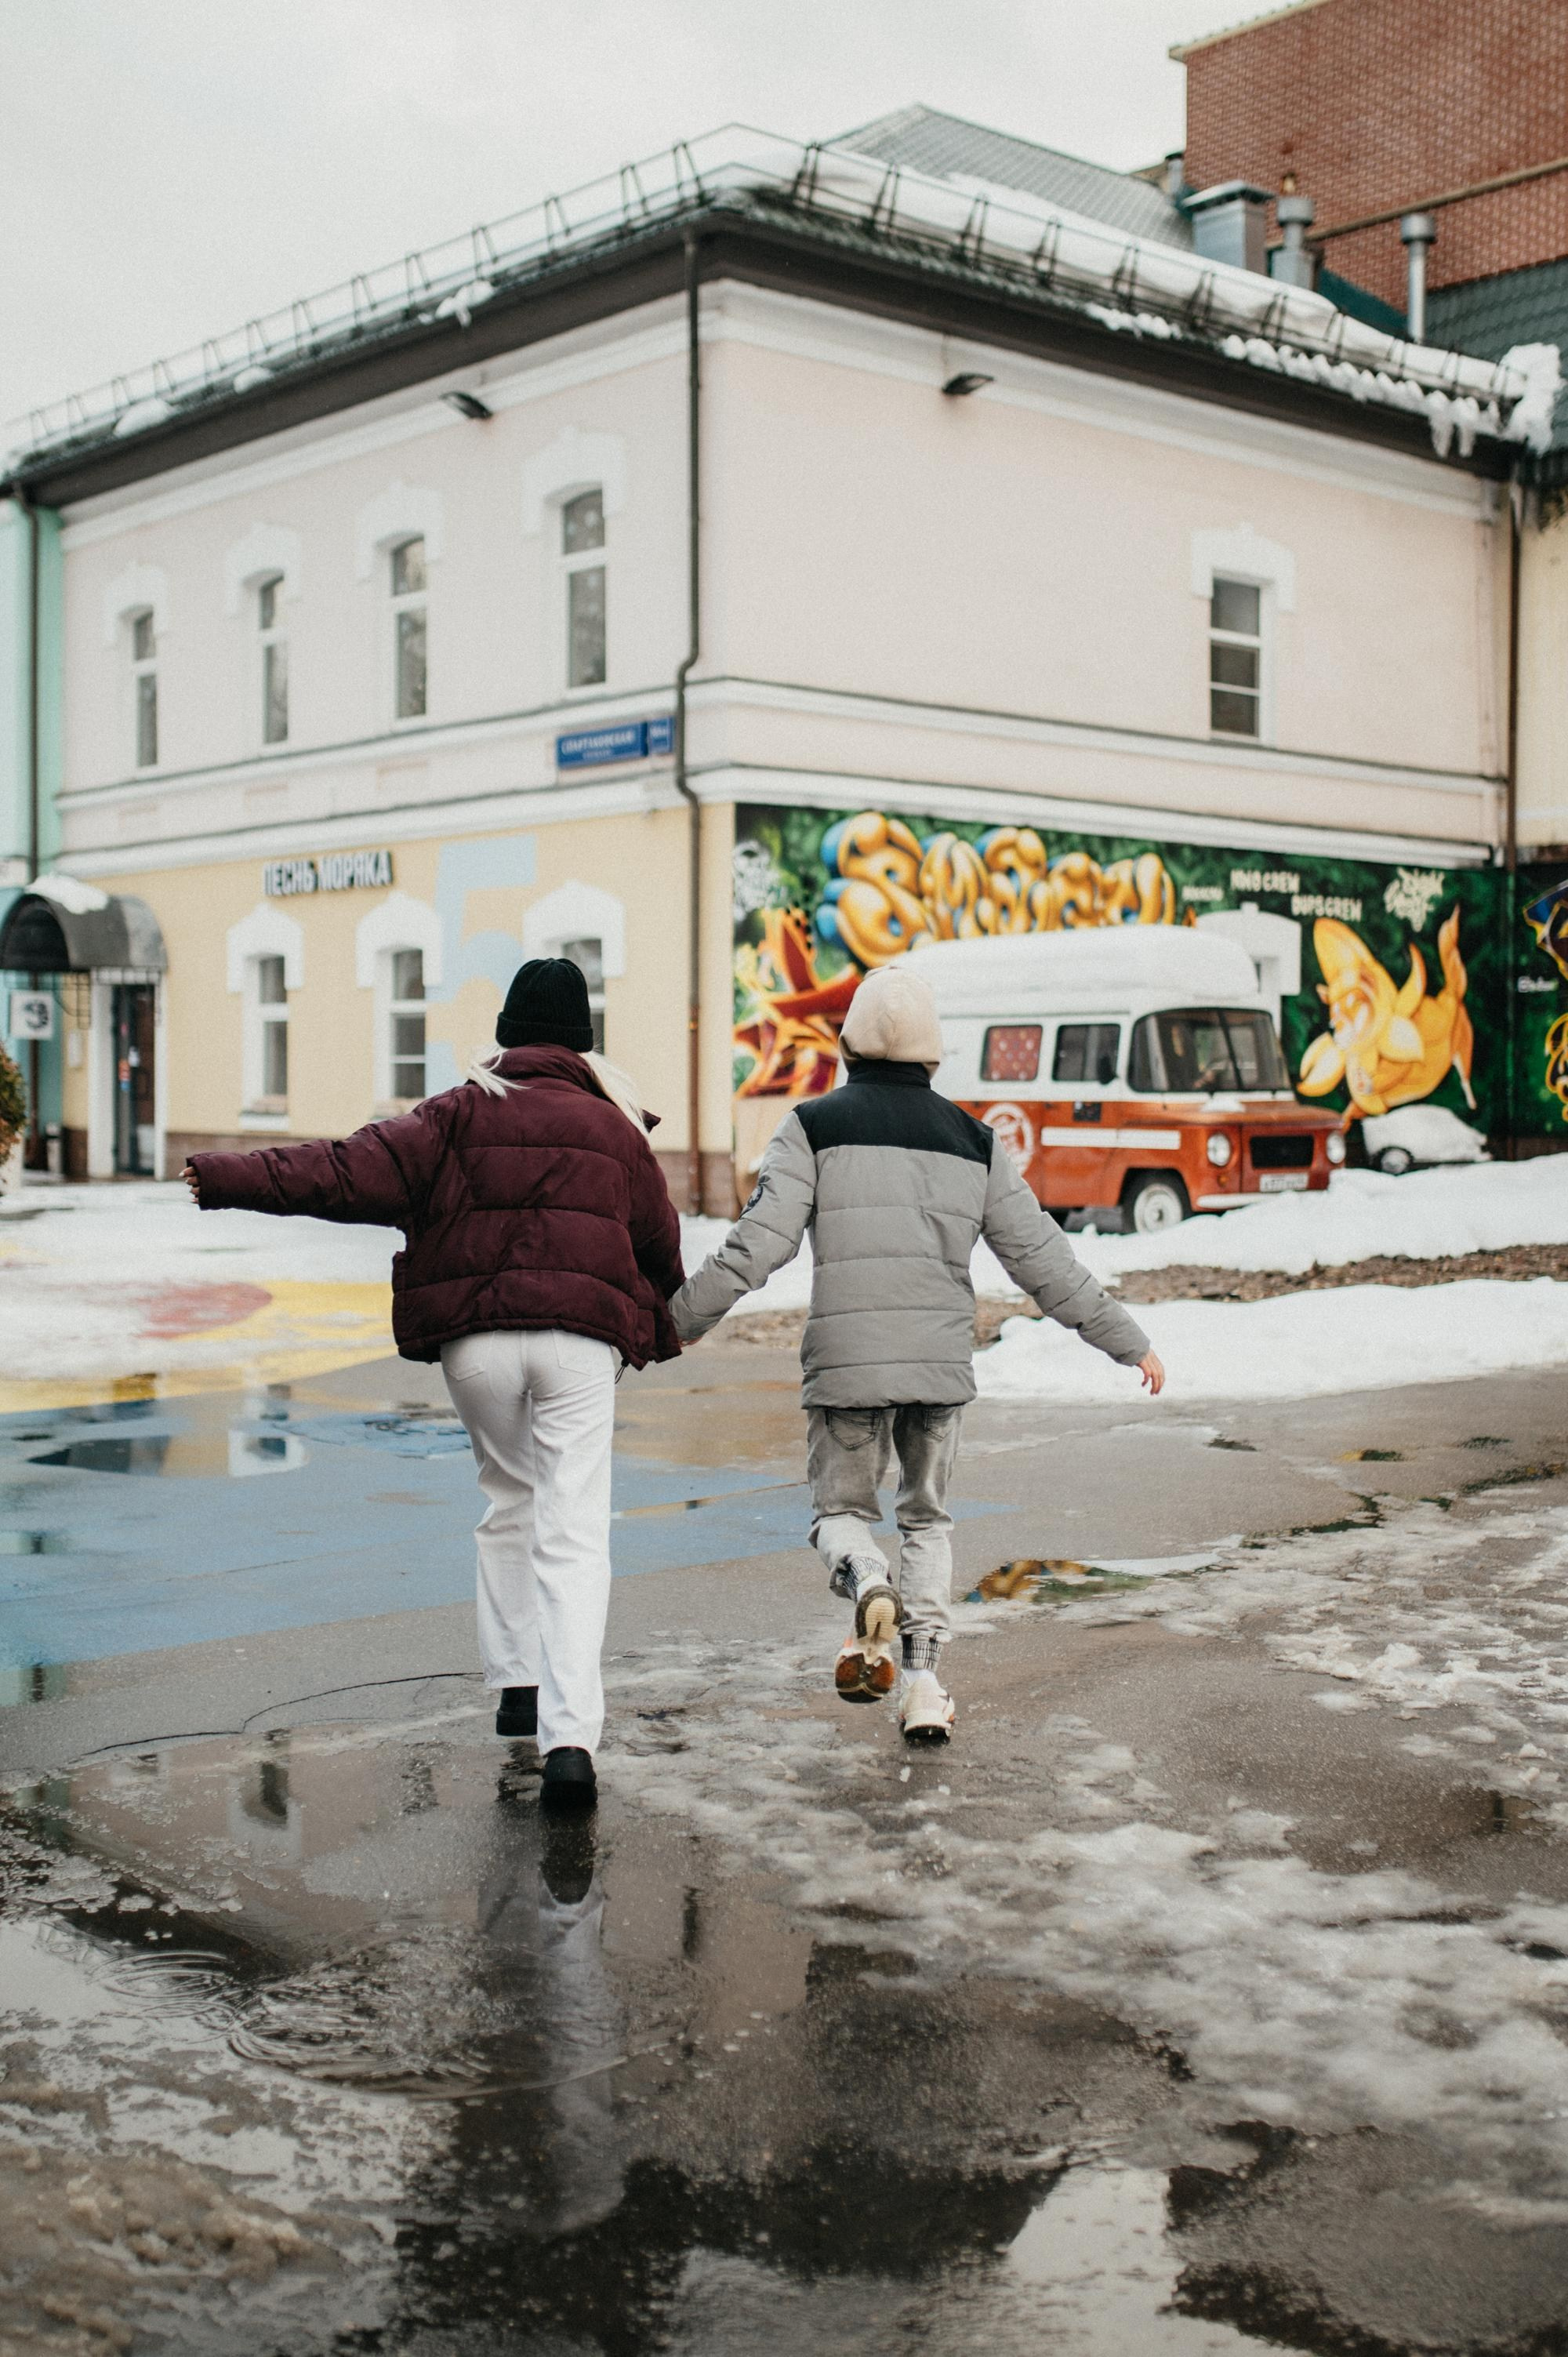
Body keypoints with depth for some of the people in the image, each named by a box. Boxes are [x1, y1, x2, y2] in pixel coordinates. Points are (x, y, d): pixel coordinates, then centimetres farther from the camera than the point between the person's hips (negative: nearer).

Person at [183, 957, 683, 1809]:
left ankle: (517, 1682, 25)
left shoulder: (461, 1112, 6)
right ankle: (570, 1734, -16)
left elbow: (353, 1171, -5)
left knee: (508, 1501, 23)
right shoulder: (614, 1126, 12)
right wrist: (655, 1322, 39)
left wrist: (228, 1179, -5)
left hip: (475, 1339, 1)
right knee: (573, 1535, -4)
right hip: (580, 1338, 0)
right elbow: (662, 1245, 20)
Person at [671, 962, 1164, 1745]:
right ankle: (922, 1679, 7)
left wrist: (681, 1317, -2)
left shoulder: (813, 1126, 0)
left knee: (840, 1509, 15)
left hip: (845, 1363, -2)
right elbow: (1041, 1257, 8)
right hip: (942, 1362, 2)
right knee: (926, 1517, 19)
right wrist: (1124, 1338, 15)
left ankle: (869, 1587, -18)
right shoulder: (972, 1141, 9)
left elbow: (759, 1241, -10)